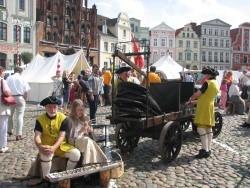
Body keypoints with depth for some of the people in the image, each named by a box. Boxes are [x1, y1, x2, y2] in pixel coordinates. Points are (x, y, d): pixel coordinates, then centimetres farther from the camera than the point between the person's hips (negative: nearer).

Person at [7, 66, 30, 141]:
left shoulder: (9, 78, -1)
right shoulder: (22, 79, -5)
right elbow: (26, 92, -6)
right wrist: (24, 100, 7)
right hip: (20, 98, -2)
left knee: (10, 115, 20)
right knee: (19, 116, 0)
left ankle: (10, 131, 36)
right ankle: (18, 135, -1)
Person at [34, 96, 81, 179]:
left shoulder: (62, 118, -5)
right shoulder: (40, 119, -4)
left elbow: (62, 136, -11)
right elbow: (37, 136, -11)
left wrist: (54, 147, -28)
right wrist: (40, 147, -33)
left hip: (60, 145, 2)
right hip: (47, 146, -1)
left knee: (76, 153, -19)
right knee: (46, 155, -36)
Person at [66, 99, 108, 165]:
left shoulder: (84, 118, 18)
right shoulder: (69, 120, -2)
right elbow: (69, 137, -9)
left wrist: (90, 131, 0)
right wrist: (80, 131, -19)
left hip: (86, 141, 5)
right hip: (75, 142, -5)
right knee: (88, 141, -33)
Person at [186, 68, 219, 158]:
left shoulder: (208, 83, -13)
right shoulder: (216, 85, 14)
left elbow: (198, 94, -13)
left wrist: (190, 100, 3)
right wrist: (194, 100, 21)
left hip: (203, 107, -10)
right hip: (210, 106, 10)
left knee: (201, 128, -10)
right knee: (208, 128, 12)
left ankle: (205, 150, -11)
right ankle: (208, 149, 18)